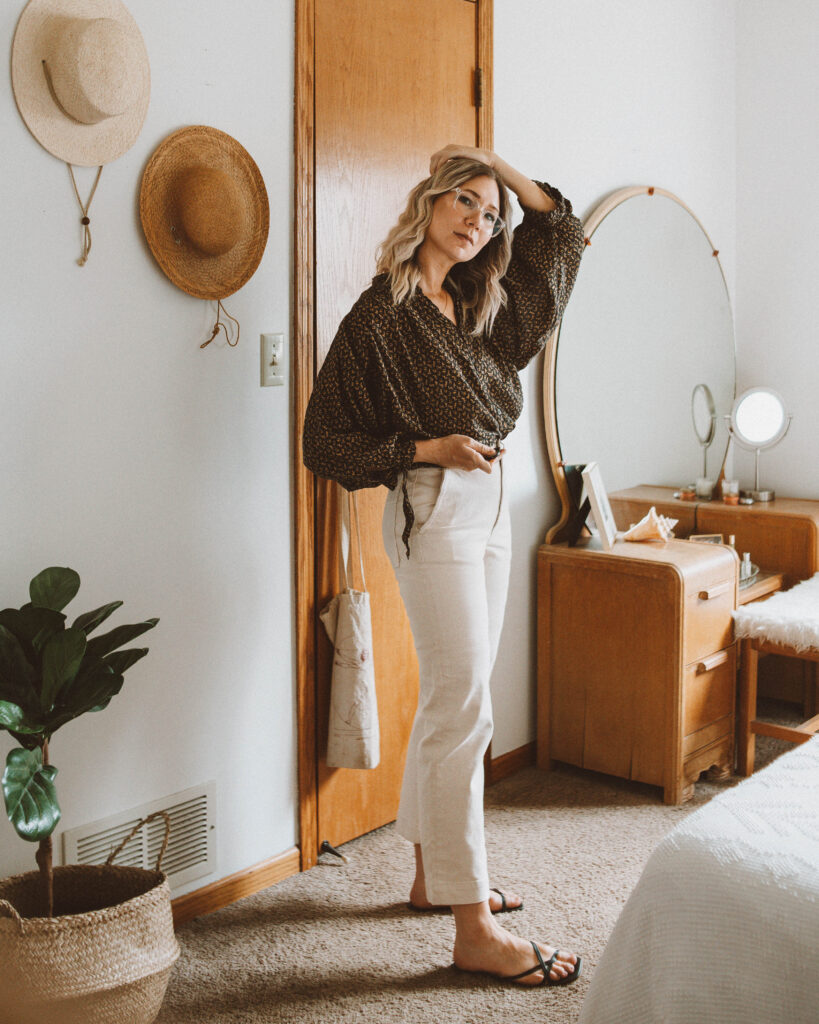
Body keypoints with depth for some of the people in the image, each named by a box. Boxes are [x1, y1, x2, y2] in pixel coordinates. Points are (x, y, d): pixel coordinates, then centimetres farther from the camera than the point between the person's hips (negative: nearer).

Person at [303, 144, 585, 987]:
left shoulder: (479, 306, 11)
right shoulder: (380, 314, -9)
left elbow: (558, 231, 22)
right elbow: (327, 441, -8)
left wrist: (501, 166, 10)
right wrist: (428, 449, -16)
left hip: (490, 506, 8)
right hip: (432, 513, -8)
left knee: (450, 699, 14)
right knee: (462, 707, -10)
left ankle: (433, 873, 27)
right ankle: (475, 931, -4)